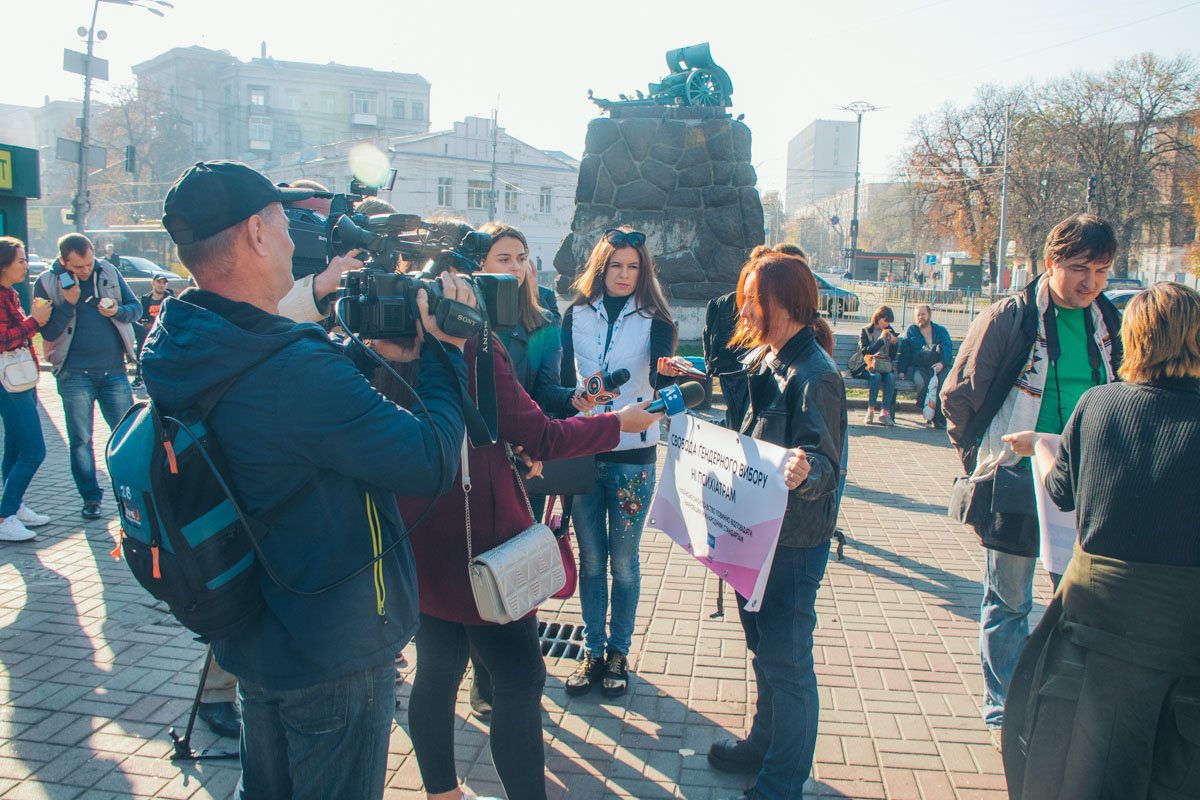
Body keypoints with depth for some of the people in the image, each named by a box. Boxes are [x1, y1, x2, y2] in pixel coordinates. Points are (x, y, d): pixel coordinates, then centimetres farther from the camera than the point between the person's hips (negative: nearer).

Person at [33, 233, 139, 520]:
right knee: (80, 440, 5)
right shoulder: (47, 283, -3)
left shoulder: (109, 272, 3)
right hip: (75, 374, -1)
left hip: (114, 369, 1)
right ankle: (91, 498, 17)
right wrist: (68, 304, -19)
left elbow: (135, 307, 6)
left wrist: (117, 311, -15)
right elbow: (48, 331, -6)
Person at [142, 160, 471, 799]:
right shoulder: (297, 370, -33)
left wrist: (370, 352, -3)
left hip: (249, 638, 8)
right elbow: (434, 463, -27)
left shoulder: (180, 354, -4)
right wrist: (446, 351, -16)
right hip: (334, 651, -8)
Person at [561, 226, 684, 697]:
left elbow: (660, 379, -21)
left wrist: (671, 373, -42)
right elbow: (563, 380, 5)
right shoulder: (576, 315, 3)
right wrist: (573, 398, -14)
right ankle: (592, 650, 26)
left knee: (623, 562, 8)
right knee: (591, 560, 11)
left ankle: (618, 652, 25)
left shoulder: (654, 321, -4)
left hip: (632, 455, -2)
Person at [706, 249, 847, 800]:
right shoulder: (768, 360, 8)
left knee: (785, 660, 4)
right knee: (763, 647, 23)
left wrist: (805, 470, -46)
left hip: (795, 541, -9)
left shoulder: (815, 374, -20)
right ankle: (765, 742, 42)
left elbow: (826, 464, -26)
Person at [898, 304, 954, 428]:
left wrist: (942, 363, -16)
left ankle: (939, 418, -28)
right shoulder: (911, 330, 19)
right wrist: (902, 370, 0)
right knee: (921, 381, -35)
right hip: (918, 367, 0)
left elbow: (948, 349, 4)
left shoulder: (941, 331, 18)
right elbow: (904, 353, 14)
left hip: (939, 366, 1)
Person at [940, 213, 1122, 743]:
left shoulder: (1110, 324, 6)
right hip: (1015, 486, -4)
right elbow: (958, 395, -4)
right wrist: (980, 461, 0)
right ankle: (1003, 712, 21)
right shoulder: (1009, 318, -9)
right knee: (1008, 602, 7)